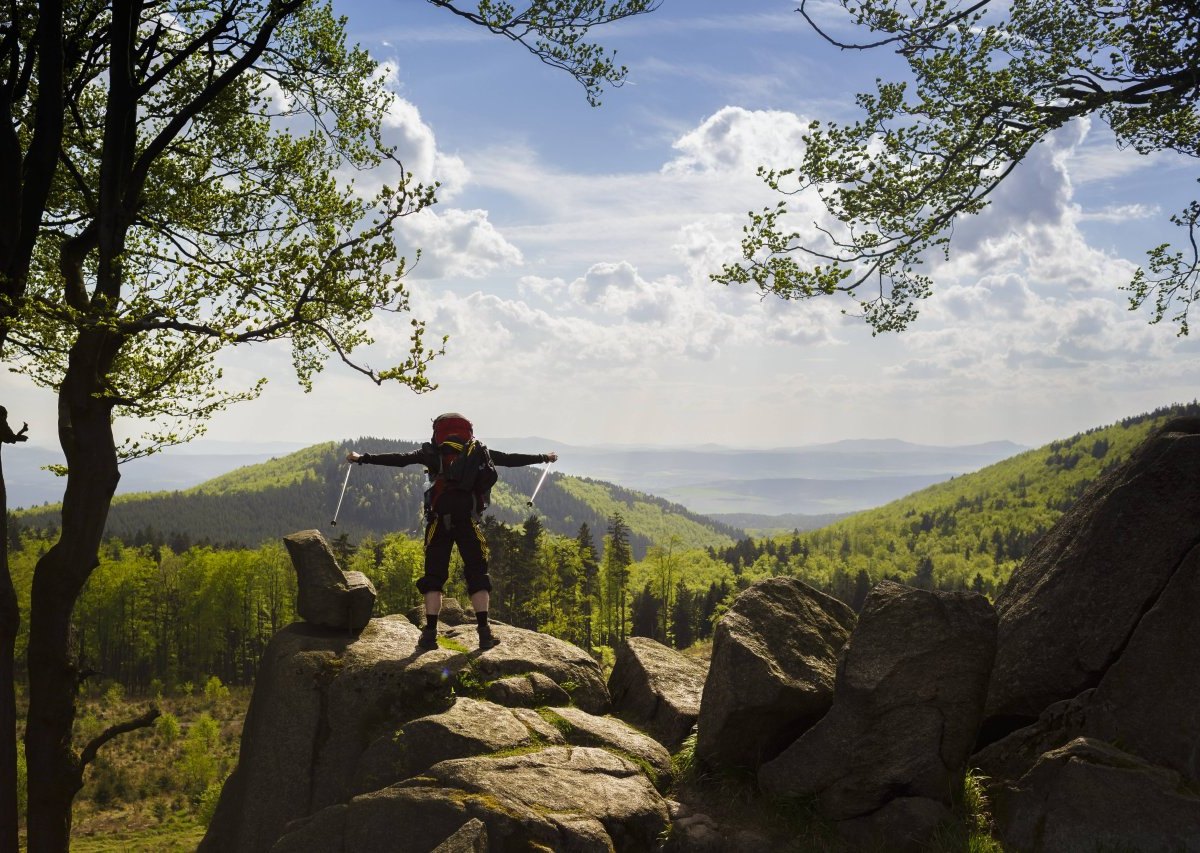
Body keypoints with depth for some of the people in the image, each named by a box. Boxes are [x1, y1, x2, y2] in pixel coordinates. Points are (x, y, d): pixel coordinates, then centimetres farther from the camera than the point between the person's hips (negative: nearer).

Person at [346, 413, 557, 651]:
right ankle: (484, 633, 1)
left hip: (438, 523, 0)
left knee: (434, 576, 7)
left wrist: (362, 458, 12)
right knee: (477, 576, 8)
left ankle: (430, 633, 0)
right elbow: (512, 459, 21)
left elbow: (398, 459, 5)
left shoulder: (432, 452, 8)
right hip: (468, 524, 0)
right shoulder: (479, 452, 12)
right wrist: (544, 457, 34)